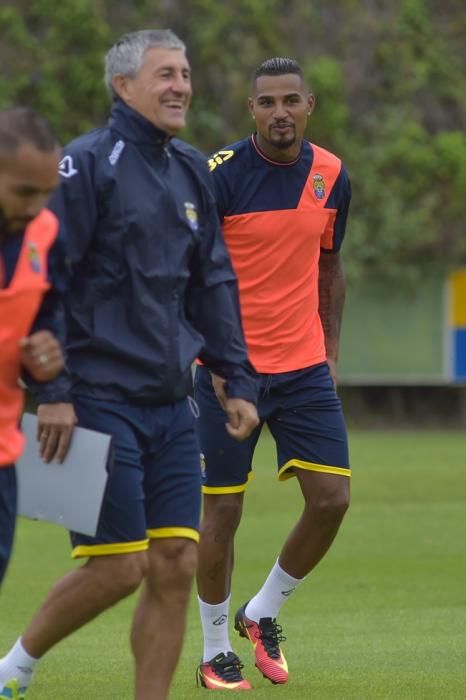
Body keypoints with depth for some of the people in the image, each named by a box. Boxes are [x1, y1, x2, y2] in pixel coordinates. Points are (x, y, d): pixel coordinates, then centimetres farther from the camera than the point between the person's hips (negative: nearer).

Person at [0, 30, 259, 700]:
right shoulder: (88, 163, -9)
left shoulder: (192, 172, 14)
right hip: (99, 400, -7)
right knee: (118, 567, -7)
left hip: (171, 404, 7)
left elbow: (214, 285, 20)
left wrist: (238, 381, 14)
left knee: (176, 564, 0)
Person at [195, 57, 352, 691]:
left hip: (305, 369, 4)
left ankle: (262, 613, 18)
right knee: (223, 511, 0)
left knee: (332, 499, -4)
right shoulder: (220, 175, -11)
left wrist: (330, 349, 13)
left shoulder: (331, 176, 4)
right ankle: (216, 653, 16)